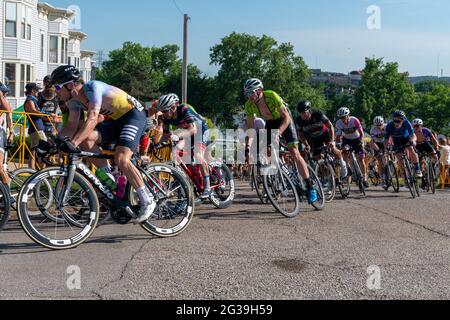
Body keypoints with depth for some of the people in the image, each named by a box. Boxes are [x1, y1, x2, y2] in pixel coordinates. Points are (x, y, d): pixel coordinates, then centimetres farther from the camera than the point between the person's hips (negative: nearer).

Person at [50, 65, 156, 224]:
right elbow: (72, 125, 3)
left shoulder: (92, 87, -25)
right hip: (115, 119, 8)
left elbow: (92, 119, -37)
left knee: (121, 159, -25)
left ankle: (147, 201, -13)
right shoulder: (74, 99, 1)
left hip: (134, 115, -8)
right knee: (86, 139, -14)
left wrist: (73, 143, -45)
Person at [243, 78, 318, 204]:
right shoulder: (249, 105, -21)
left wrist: (278, 133, -43)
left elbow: (286, 117, -30)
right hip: (270, 123, 5)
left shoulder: (272, 96, -34)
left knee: (294, 153, -15)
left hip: (284, 120, -5)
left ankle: (310, 188, -12)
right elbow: (250, 126, -13)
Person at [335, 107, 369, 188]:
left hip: (356, 139, -2)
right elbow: (338, 136, -17)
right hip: (346, 139, 2)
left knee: (361, 159, -8)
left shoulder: (354, 120, -28)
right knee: (345, 154, -25)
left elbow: (361, 133, -25)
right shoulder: (338, 123, -22)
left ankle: (365, 178, 0)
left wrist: (361, 142, -39)